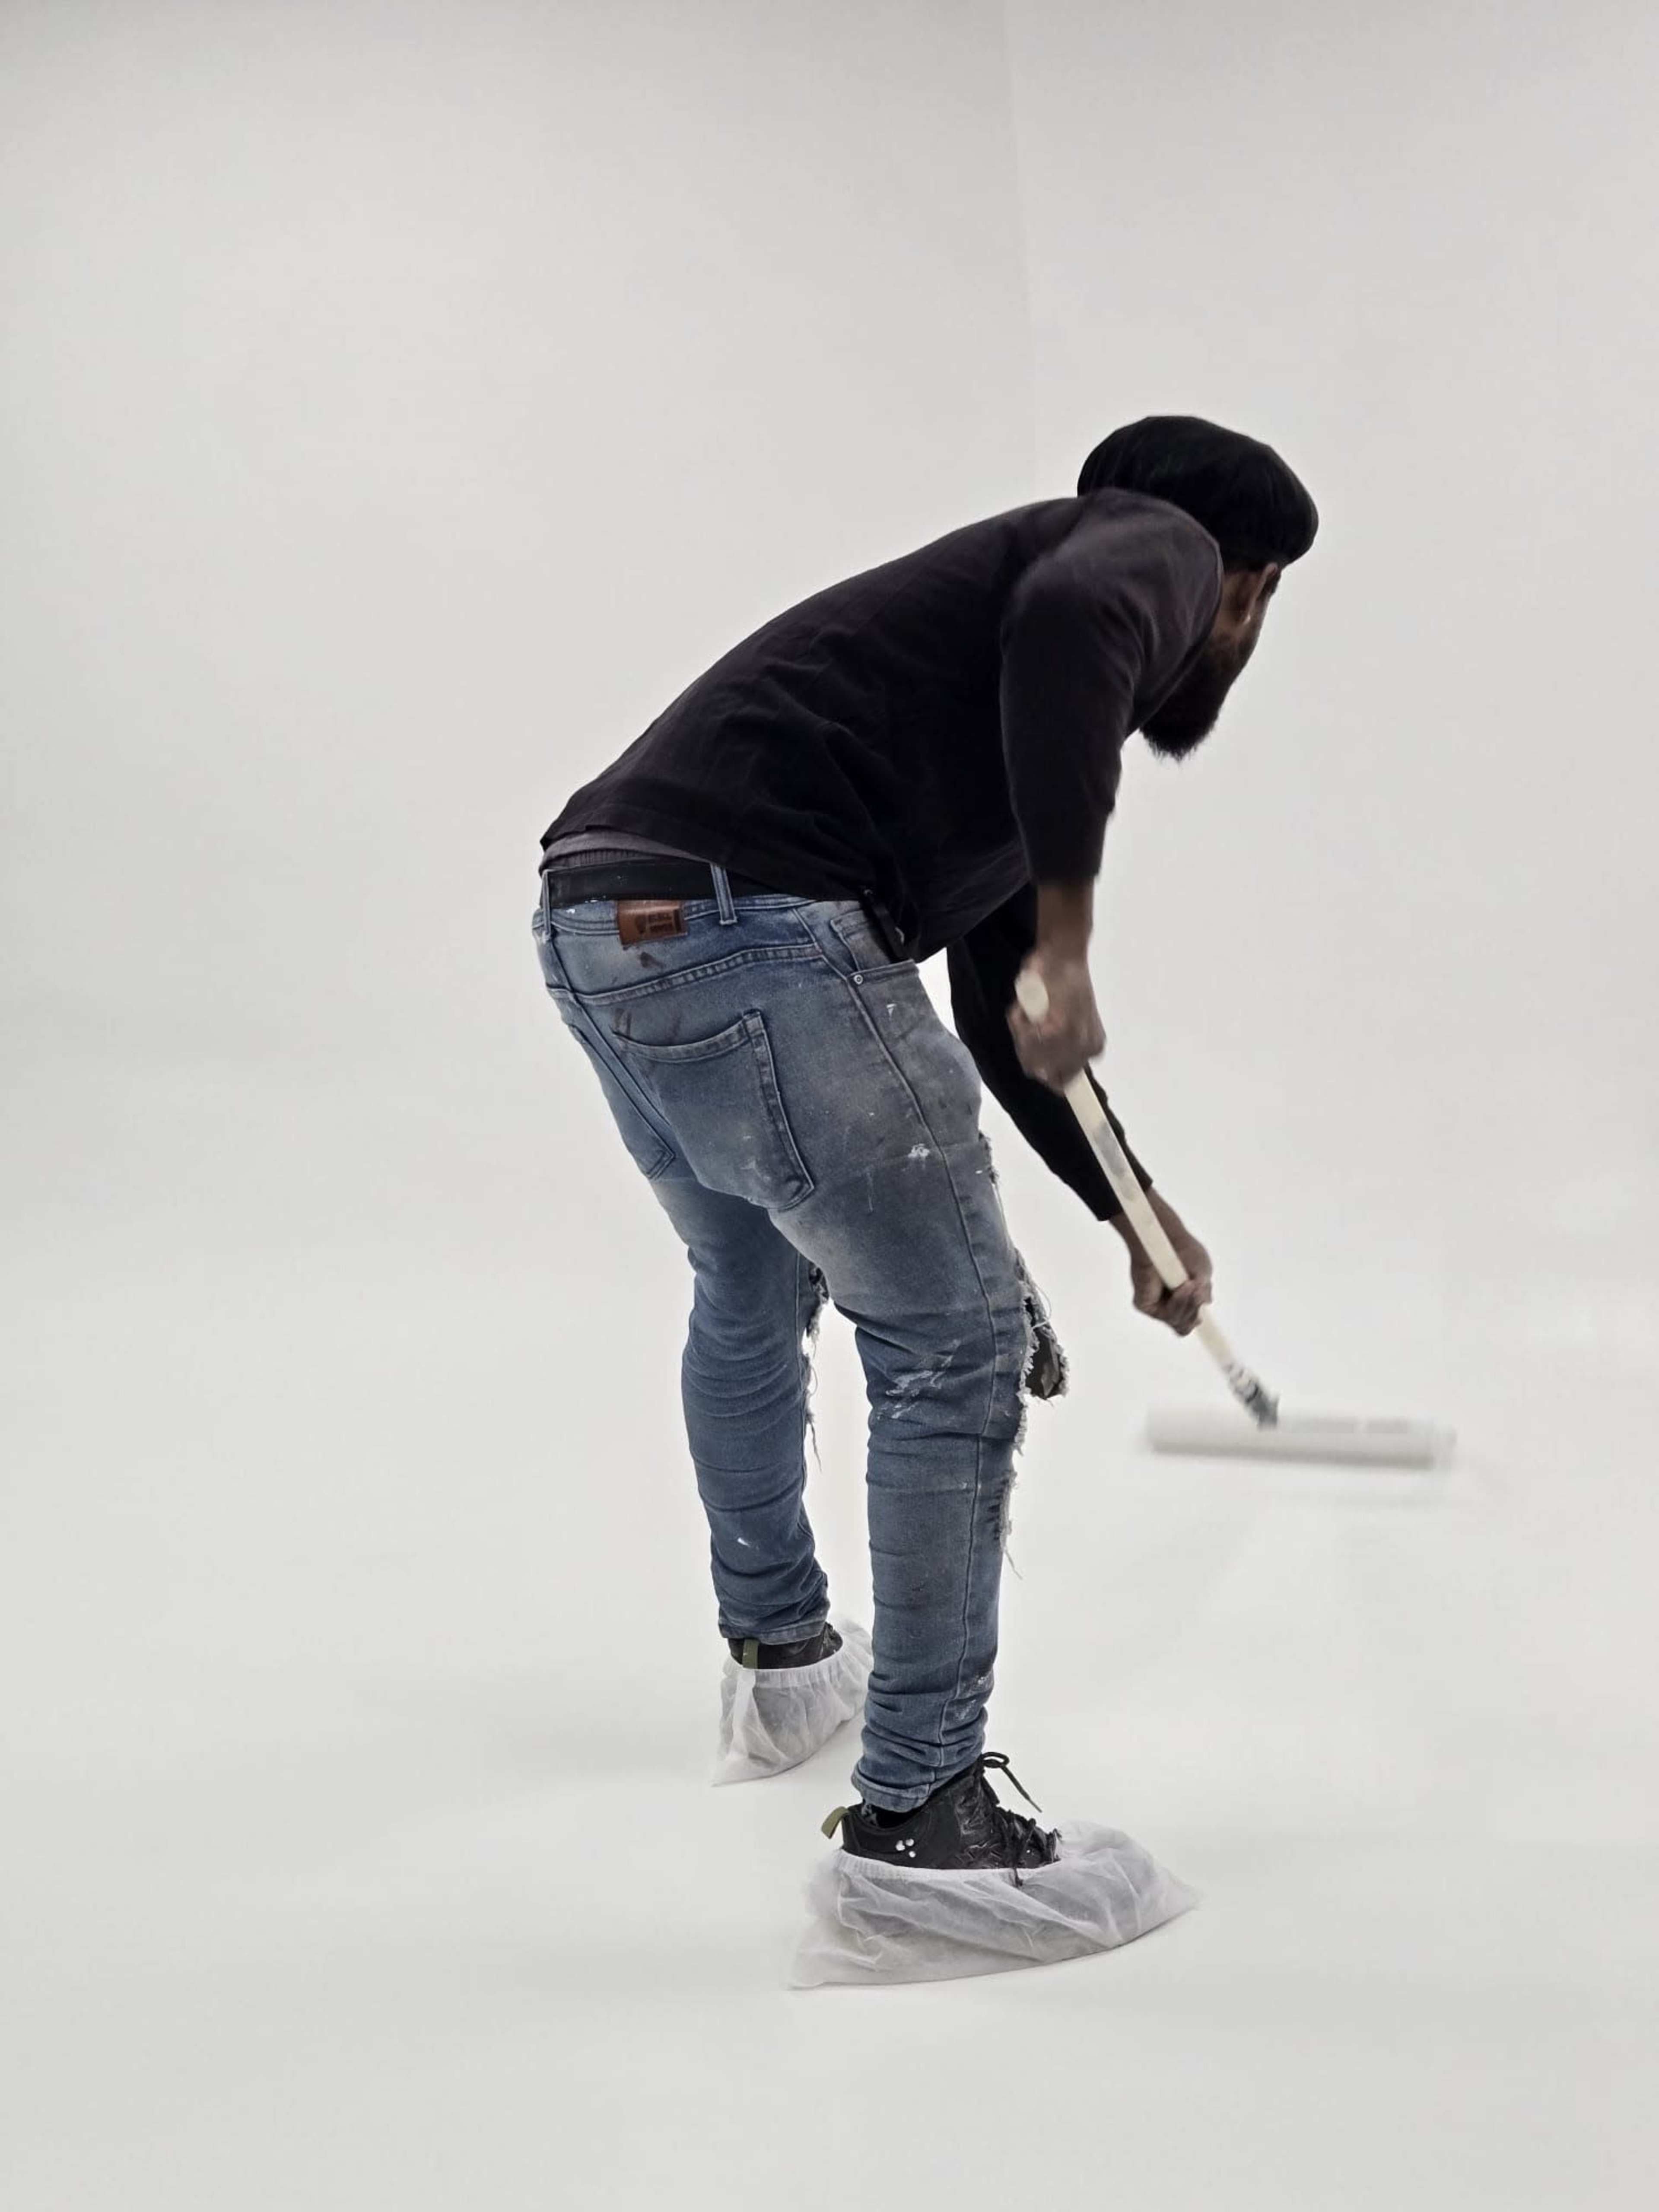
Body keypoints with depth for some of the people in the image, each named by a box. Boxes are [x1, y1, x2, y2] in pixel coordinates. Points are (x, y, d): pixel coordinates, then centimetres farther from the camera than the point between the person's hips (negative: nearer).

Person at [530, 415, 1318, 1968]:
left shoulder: (1041, 726, 31)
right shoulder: (1154, 547, 7)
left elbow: (1001, 1012, 36)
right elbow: (1069, 622, -20)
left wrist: (1137, 1214, 43)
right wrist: (1068, 924, -16)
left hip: (603, 922, 10)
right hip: (750, 928, -10)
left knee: (750, 1297, 31)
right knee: (954, 1347, 2)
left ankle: (782, 1657, 51)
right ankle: (915, 1808, 8)